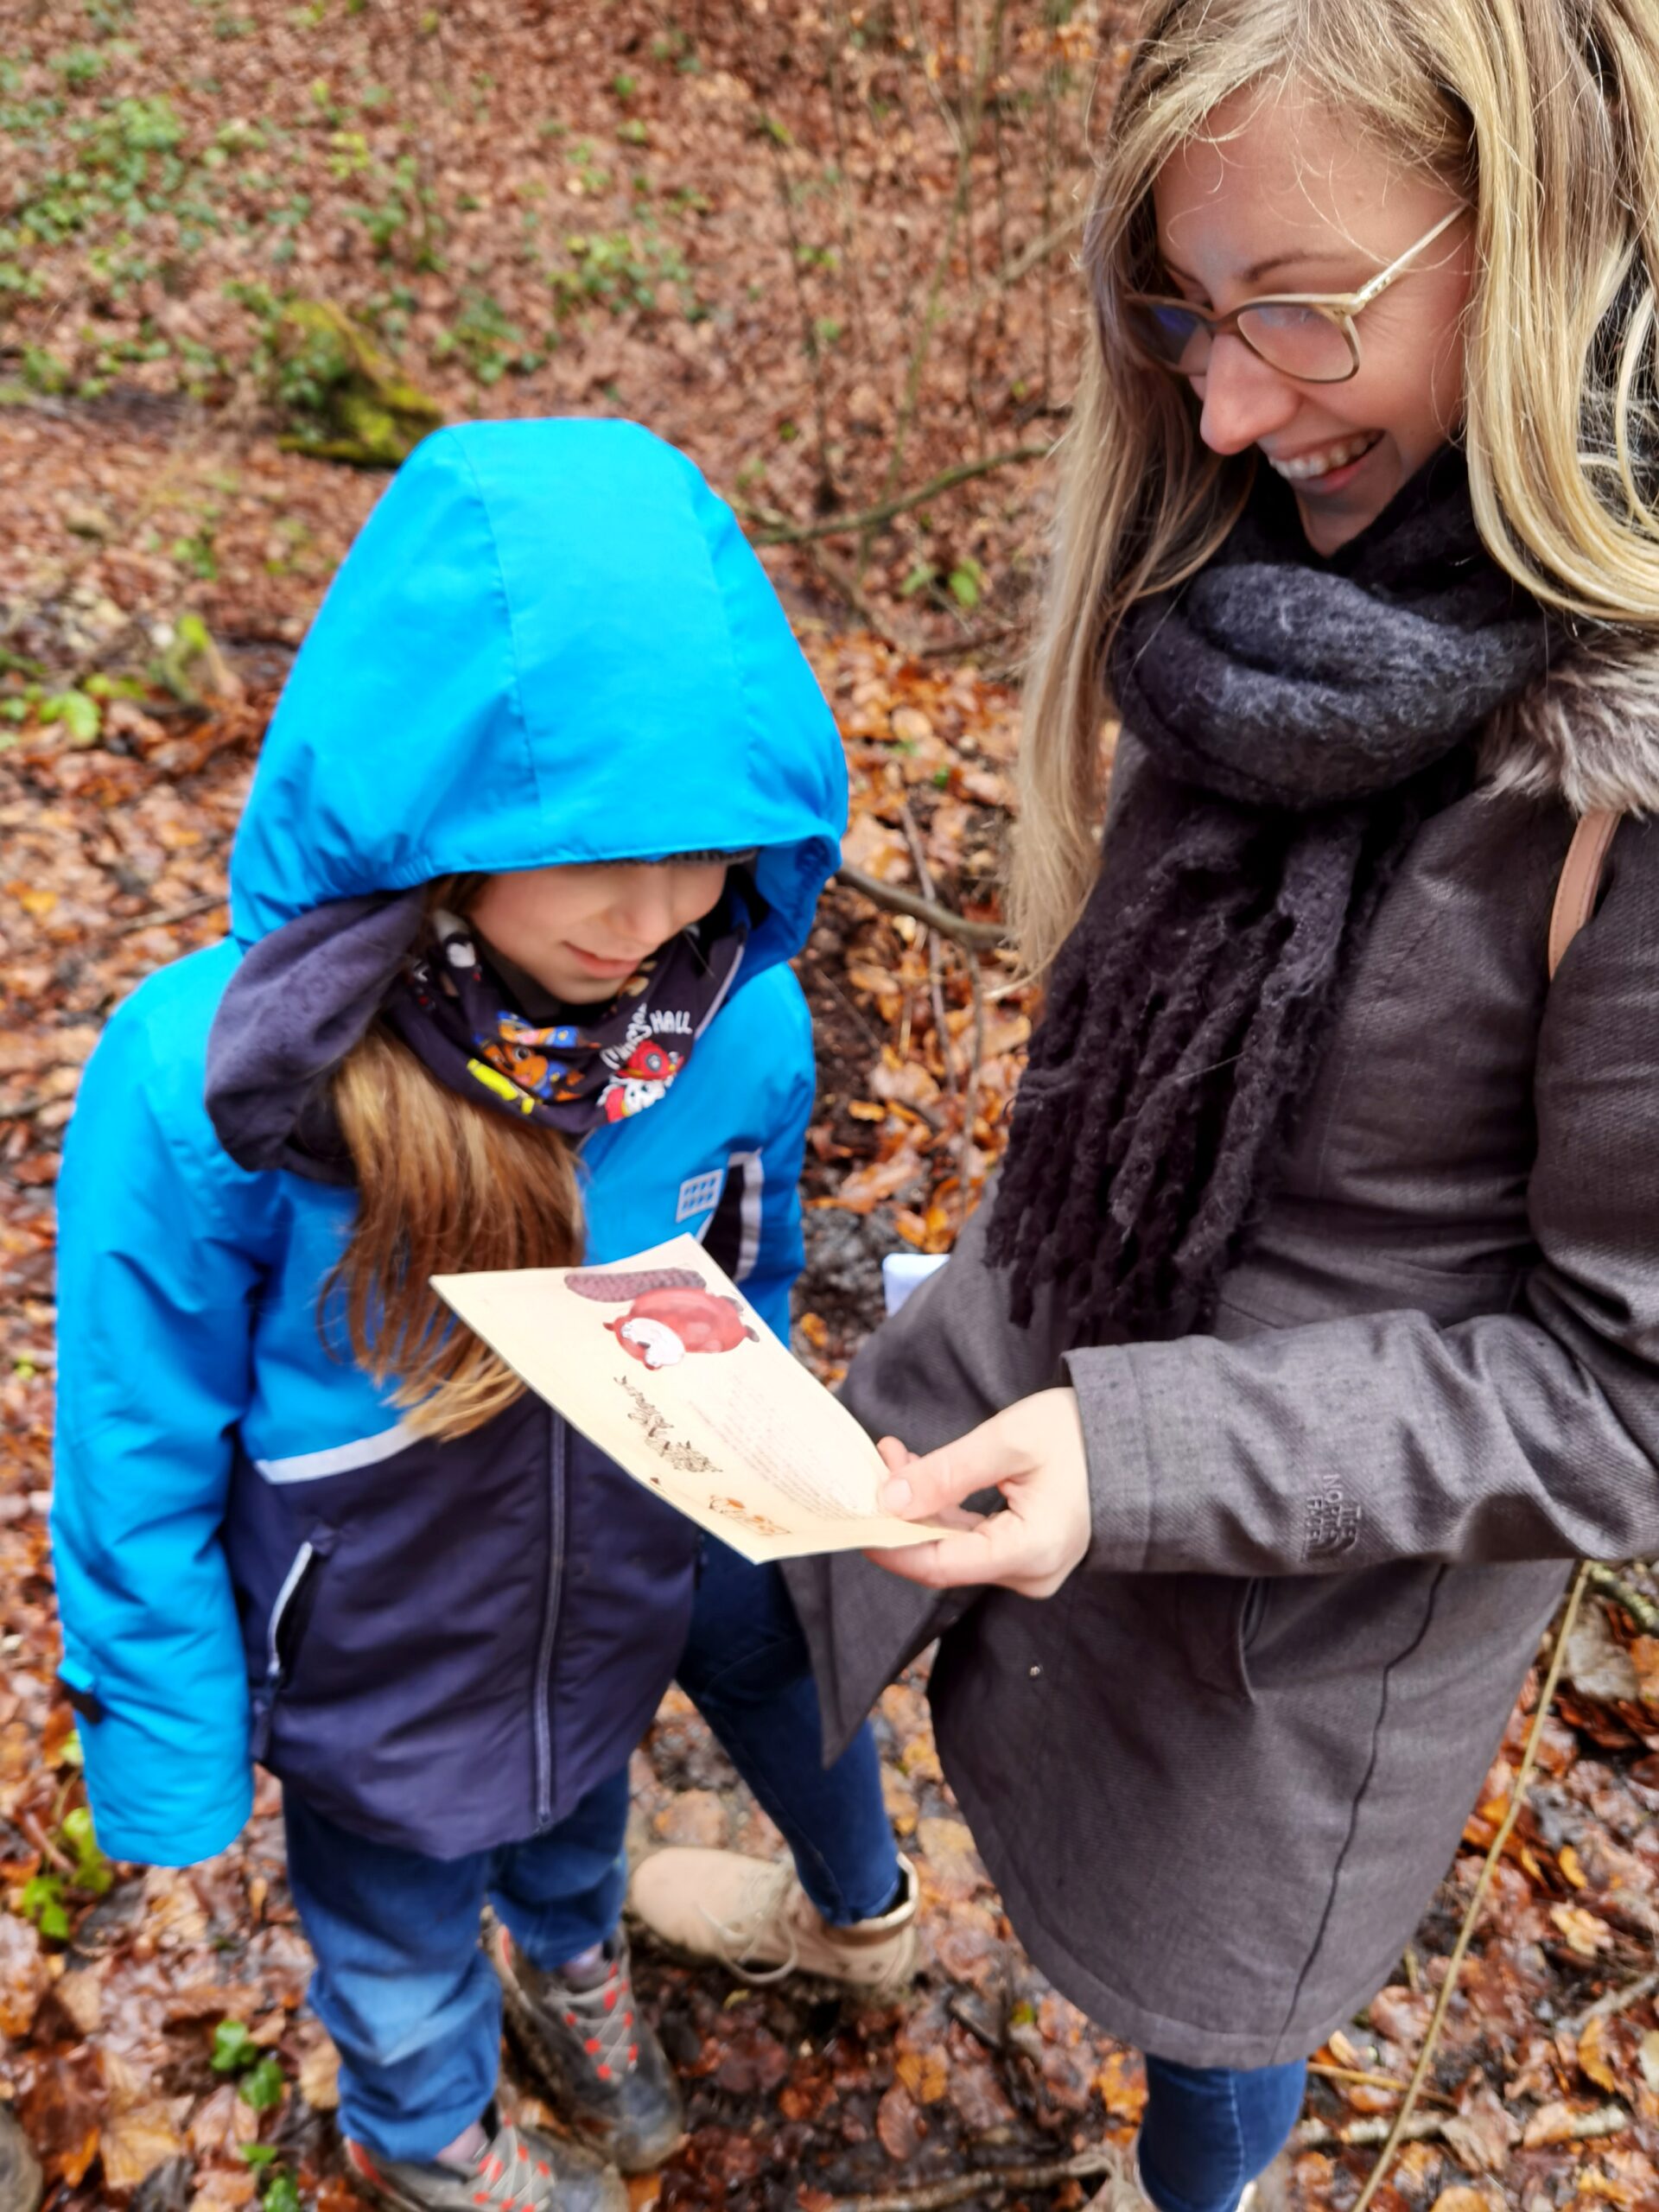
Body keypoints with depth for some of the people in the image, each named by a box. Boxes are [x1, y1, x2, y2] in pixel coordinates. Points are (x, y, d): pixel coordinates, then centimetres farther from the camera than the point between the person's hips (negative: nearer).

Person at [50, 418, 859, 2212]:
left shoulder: (737, 1022, -23)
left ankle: (569, 1961, 71)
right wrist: (169, 1752, -8)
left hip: (618, 1615, 3)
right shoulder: (202, 1083, -34)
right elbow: (140, 1464, -19)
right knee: (404, 1931, 28)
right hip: (377, 1668, -2)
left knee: (579, 1823, 34)